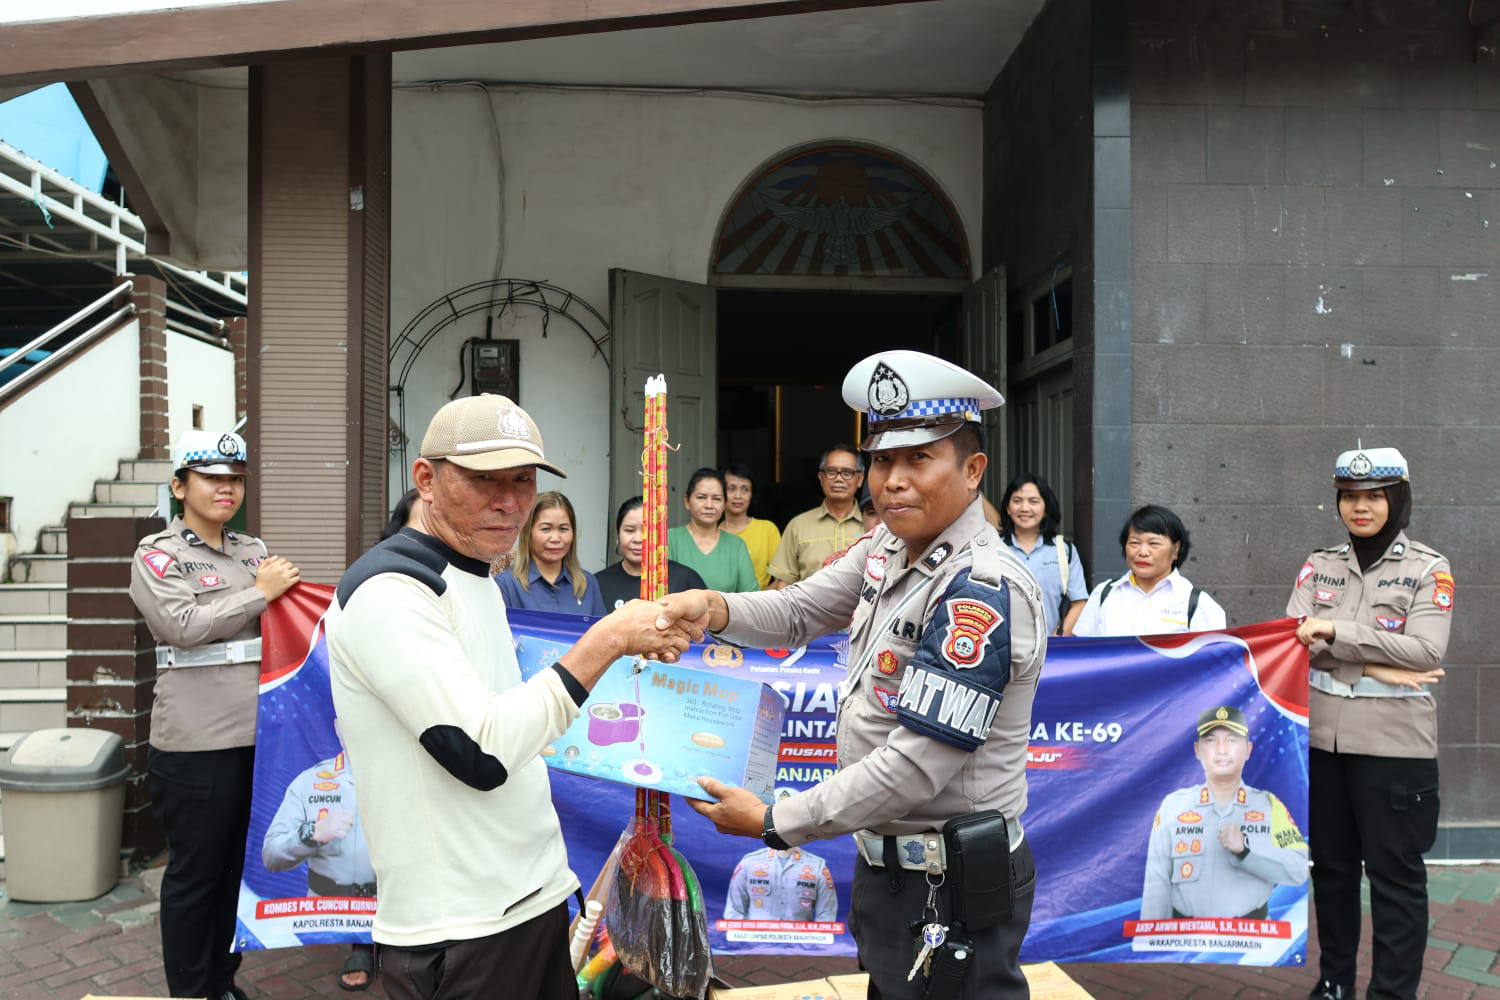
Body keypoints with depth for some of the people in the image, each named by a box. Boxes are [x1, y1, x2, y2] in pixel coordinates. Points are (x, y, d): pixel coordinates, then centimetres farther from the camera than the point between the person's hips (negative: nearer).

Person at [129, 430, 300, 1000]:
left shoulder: (253, 551, 12)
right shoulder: (157, 554, -2)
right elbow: (183, 625, -16)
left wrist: (287, 587, -4)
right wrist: (260, 592, -13)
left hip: (258, 737, 5)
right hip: (196, 743, -5)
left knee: (240, 866, 16)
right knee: (195, 873, 7)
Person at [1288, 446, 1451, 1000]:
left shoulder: (1429, 568, -2)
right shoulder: (1319, 564, 7)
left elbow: (1426, 650, -15)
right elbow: (1294, 640, -5)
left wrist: (1335, 633, -18)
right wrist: (1377, 667, -14)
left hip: (1393, 743, -4)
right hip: (1321, 738, 4)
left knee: (1395, 873, 2)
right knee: (1330, 864, 14)